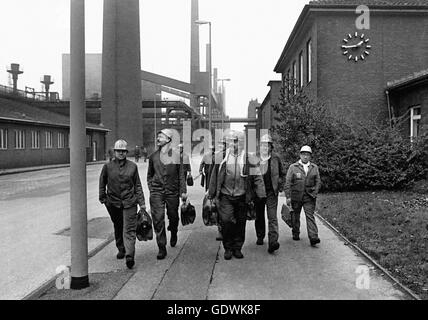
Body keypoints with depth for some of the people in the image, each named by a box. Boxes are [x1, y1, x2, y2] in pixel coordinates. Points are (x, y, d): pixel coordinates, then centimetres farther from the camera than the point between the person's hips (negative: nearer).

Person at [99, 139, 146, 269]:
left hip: (129, 202, -2)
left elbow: (137, 185, 6)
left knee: (129, 229, -8)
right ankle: (121, 249, 35)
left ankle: (130, 256, -12)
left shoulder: (132, 166, 1)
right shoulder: (108, 167, 1)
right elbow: (102, 183, 13)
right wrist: (103, 198, 10)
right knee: (118, 228, 16)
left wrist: (141, 202, 5)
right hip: (113, 203, 2)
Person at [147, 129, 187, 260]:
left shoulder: (176, 155, -2)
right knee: (158, 220, -6)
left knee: (173, 217, 13)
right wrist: (151, 188, 7)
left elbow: (181, 175, 0)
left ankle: (173, 235, 45)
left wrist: (183, 191, -4)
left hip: (172, 192, -1)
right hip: (157, 192, 1)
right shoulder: (153, 156, 4)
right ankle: (162, 248, 3)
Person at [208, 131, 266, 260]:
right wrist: (211, 194, 10)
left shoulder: (248, 159, 0)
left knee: (240, 223, 8)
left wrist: (261, 194, -6)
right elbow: (214, 176, 8)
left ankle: (237, 248, 24)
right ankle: (228, 248, 12)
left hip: (241, 196, 1)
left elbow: (257, 177, 1)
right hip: (225, 196, 0)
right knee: (226, 221, -7)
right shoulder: (222, 157, 1)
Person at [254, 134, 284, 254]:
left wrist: (279, 186, 7)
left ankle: (273, 242, -15)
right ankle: (260, 237, 33)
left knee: (272, 217, -10)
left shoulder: (275, 158, 2)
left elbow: (281, 174, 15)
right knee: (259, 216, 15)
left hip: (271, 192, -1)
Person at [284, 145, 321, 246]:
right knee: (295, 215, 10)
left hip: (309, 197, 1)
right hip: (296, 196, 0)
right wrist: (288, 196, -9)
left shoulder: (314, 168, 9)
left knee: (310, 216, -8)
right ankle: (295, 234, 28)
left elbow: (318, 182, 11)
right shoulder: (293, 167, 0)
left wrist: (314, 193, -2)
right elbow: (287, 182, -3)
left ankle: (313, 237, -12)